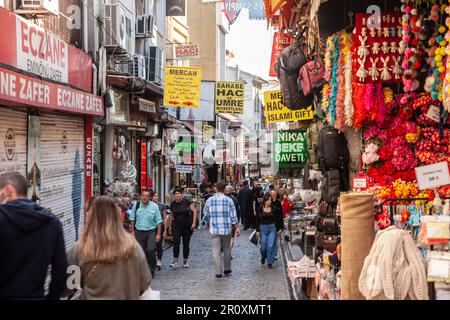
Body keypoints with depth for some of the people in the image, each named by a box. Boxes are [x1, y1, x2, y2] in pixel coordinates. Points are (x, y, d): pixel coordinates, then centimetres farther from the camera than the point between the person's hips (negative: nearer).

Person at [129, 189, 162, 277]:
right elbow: (132, 219, 10)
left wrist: (158, 234, -5)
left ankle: (151, 270, -2)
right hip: (139, 232, 2)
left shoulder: (154, 206, -5)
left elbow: (159, 221, -1)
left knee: (151, 250, -16)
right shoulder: (136, 205, 0)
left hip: (151, 231, -2)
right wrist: (132, 231, 8)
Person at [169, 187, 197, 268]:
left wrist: (193, 223, -12)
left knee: (186, 244, 5)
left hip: (187, 226, -1)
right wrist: (170, 226, 15)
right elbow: (171, 215, 14)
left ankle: (185, 261, 19)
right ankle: (175, 261, -10)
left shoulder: (187, 202, -9)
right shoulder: (173, 204, 2)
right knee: (176, 242, -14)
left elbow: (194, 211, -6)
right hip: (176, 226, 2)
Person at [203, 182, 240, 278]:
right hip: (227, 229, 0)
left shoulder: (210, 200, -1)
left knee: (216, 250, 2)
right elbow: (233, 216, -4)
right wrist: (237, 227, 2)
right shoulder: (228, 200, -4)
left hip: (214, 229, 0)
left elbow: (206, 215, 7)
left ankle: (218, 272, 0)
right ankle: (227, 268, 24)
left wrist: (208, 224, 25)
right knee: (227, 249, 16)